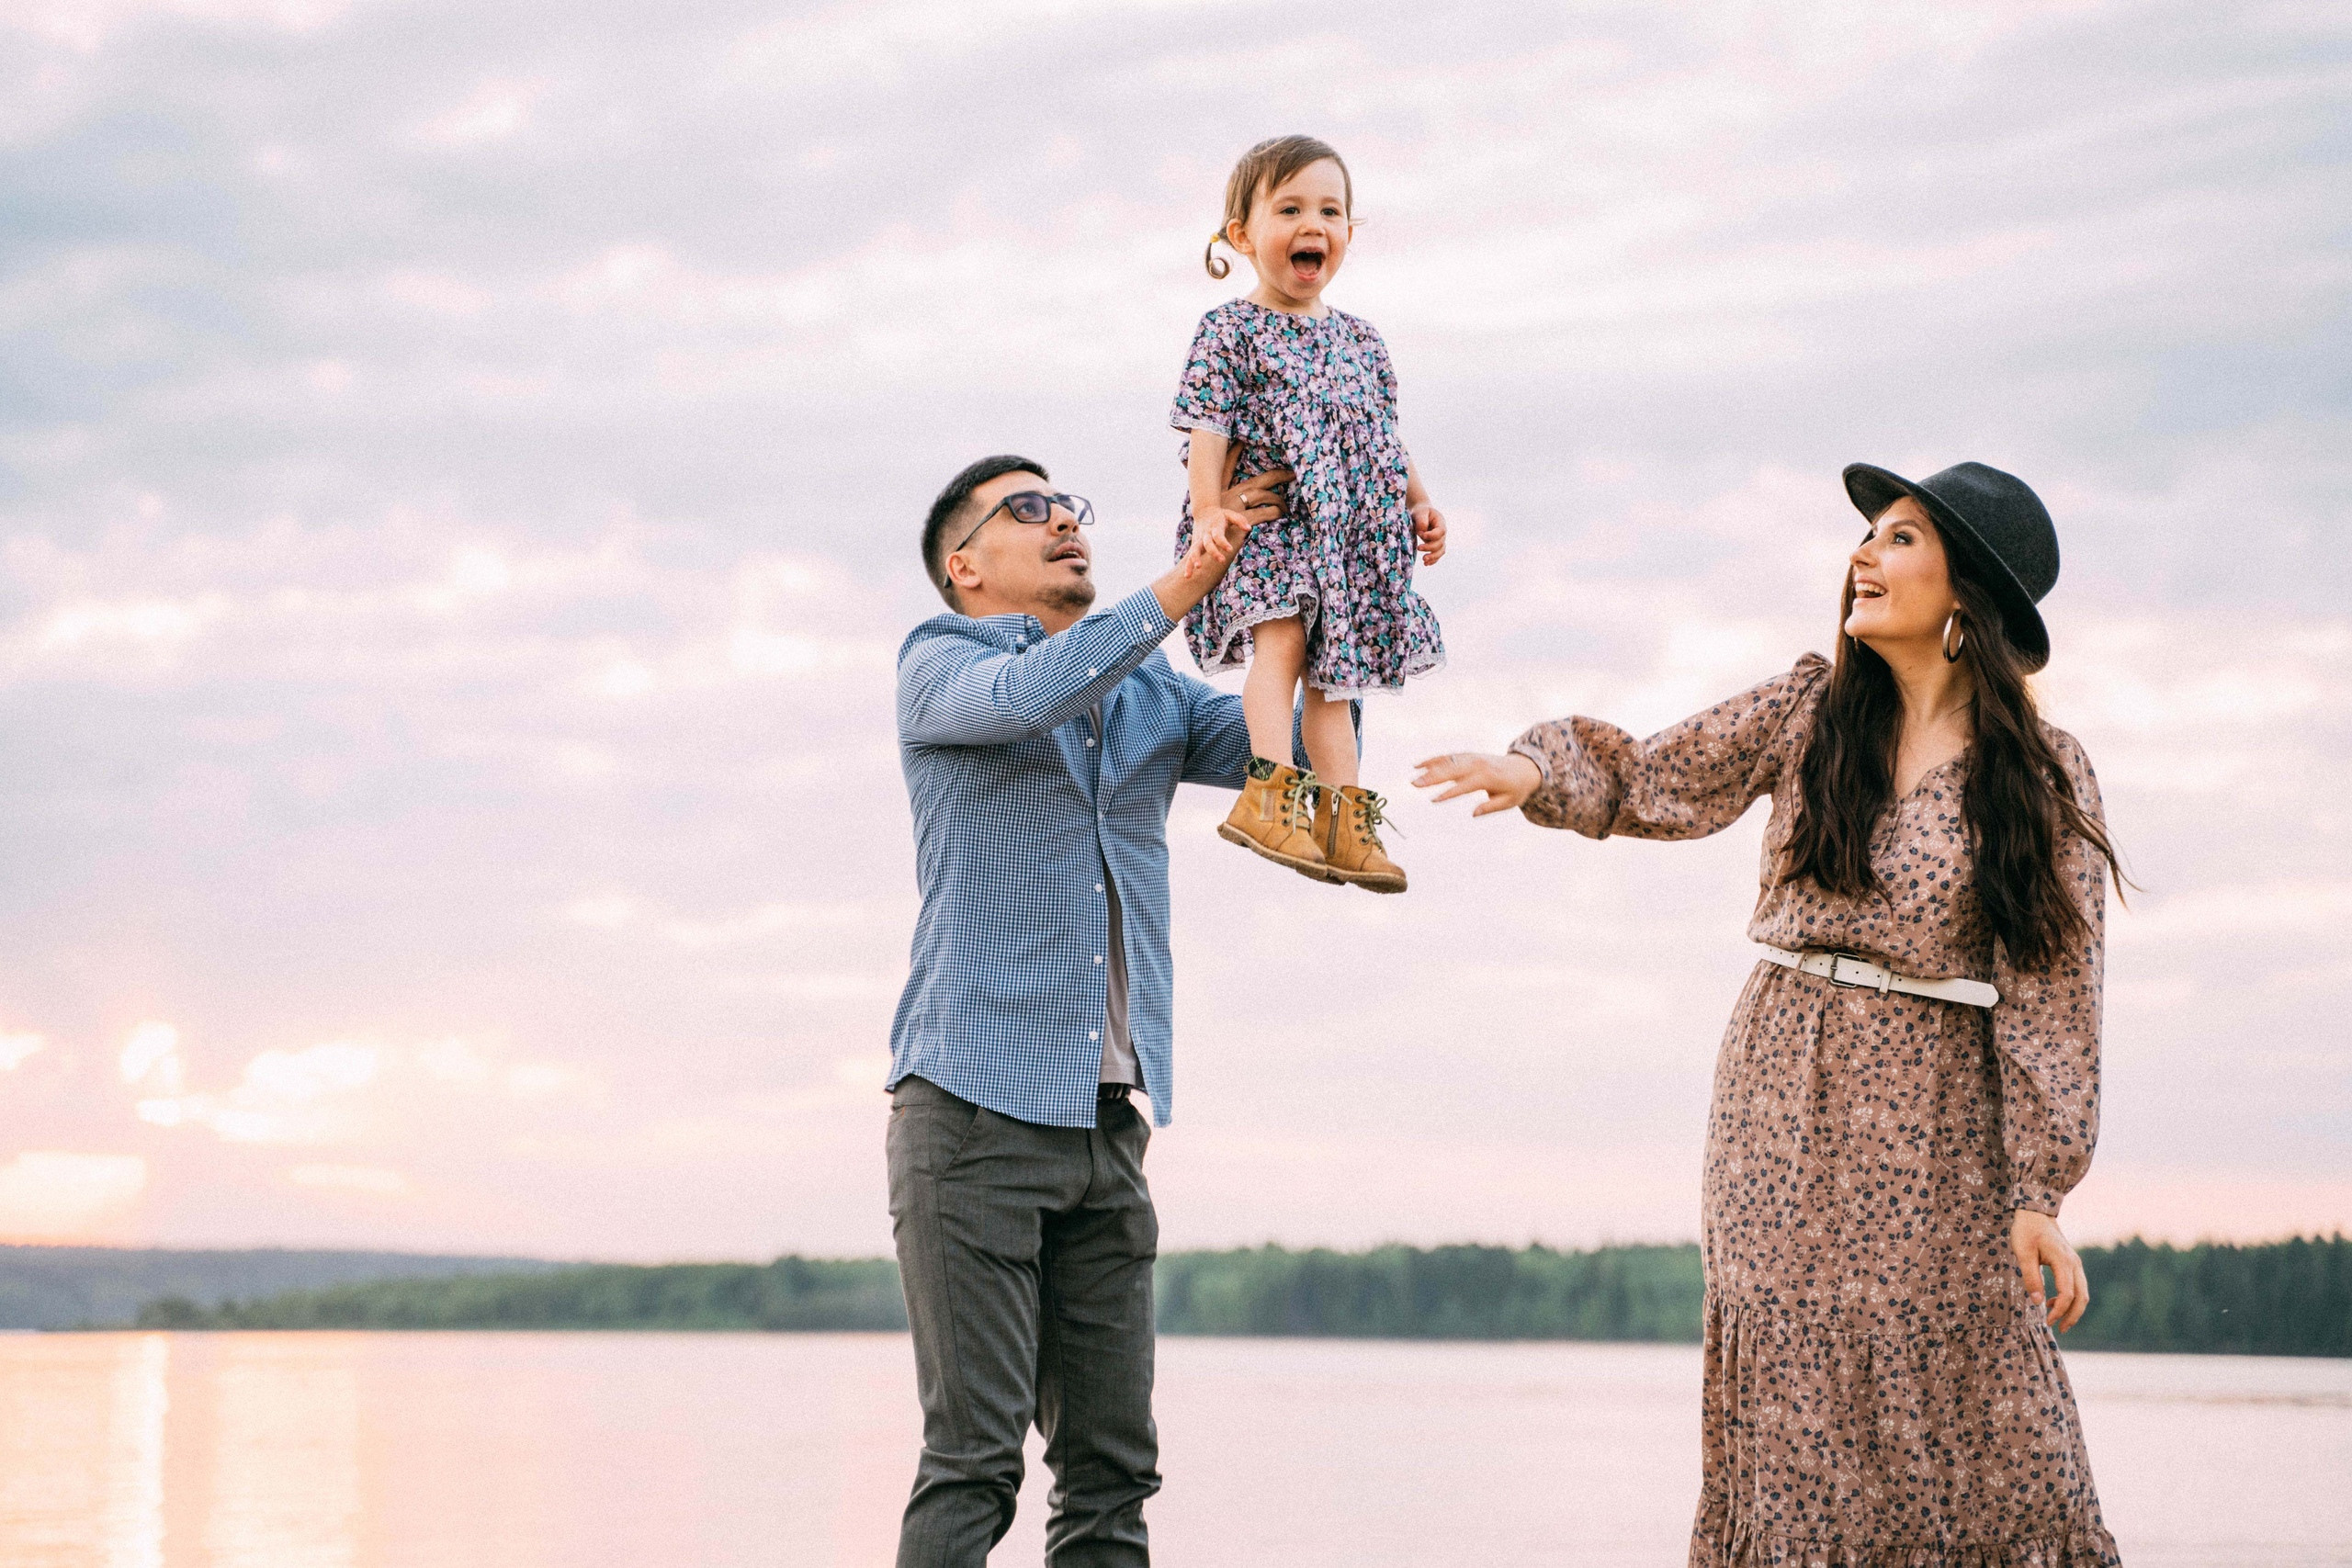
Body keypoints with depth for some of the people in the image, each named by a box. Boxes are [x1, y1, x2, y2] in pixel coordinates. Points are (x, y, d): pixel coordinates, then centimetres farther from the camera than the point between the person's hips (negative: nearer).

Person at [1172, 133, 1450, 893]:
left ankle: (1344, 820, 4)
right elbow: (1208, 429, -9)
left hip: (1349, 530, 6)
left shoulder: (1359, 340, 17)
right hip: (1265, 519, -5)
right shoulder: (1230, 331, -1)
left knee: (1330, 670, 5)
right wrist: (1208, 508, -21)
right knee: (1281, 636, -24)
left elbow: (1385, 435, 22)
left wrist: (1419, 503, 12)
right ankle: (1270, 792, -29)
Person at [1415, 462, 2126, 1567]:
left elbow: (2051, 987, -5)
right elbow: (1659, 784, 13)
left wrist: (2040, 1191, -8)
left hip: (1933, 1118, -2)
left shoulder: (2043, 773, -4)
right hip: (1782, 1097, 3)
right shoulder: (1812, 708, 5)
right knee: (1792, 1392, 2)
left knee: (1965, 1409, -3)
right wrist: (1539, 773, -8)